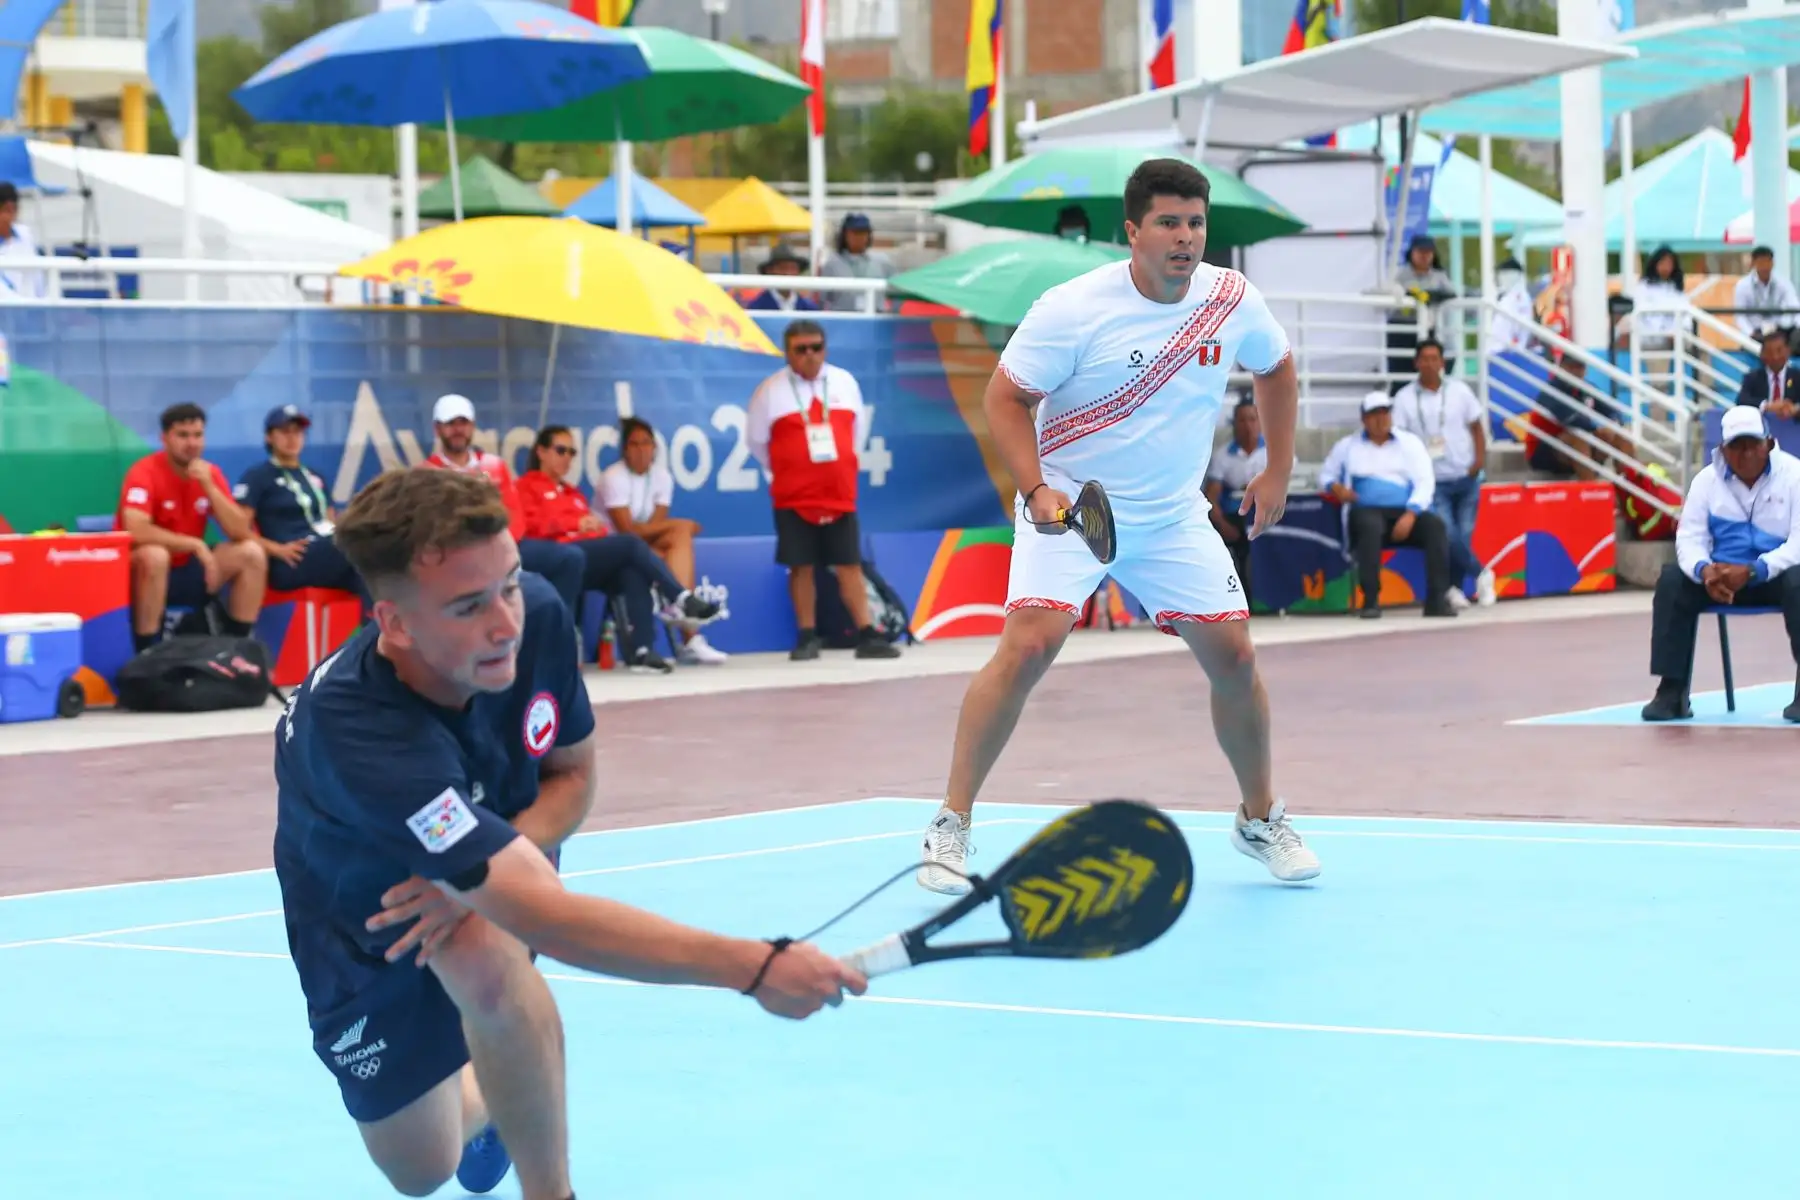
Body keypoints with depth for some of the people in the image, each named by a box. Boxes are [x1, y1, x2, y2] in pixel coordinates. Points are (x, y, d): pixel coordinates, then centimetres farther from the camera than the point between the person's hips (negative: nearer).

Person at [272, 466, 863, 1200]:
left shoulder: (539, 615, -27)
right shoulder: (353, 730, -43)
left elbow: (571, 775, -7)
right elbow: (546, 918, -48)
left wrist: (485, 868, -29)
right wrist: (750, 967, -52)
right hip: (363, 924, -2)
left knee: (485, 956, -32)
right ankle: (485, 1099, 40)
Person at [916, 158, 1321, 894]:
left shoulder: (1234, 301, -4)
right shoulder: (1073, 310, -18)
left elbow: (1276, 368, 16)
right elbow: (1005, 398, -11)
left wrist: (1278, 471, 12)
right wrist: (1035, 489, -23)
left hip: (1173, 518, 4)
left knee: (1234, 657, 0)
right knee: (1029, 645, -22)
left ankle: (1260, 819, 23)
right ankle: (951, 826, -13)